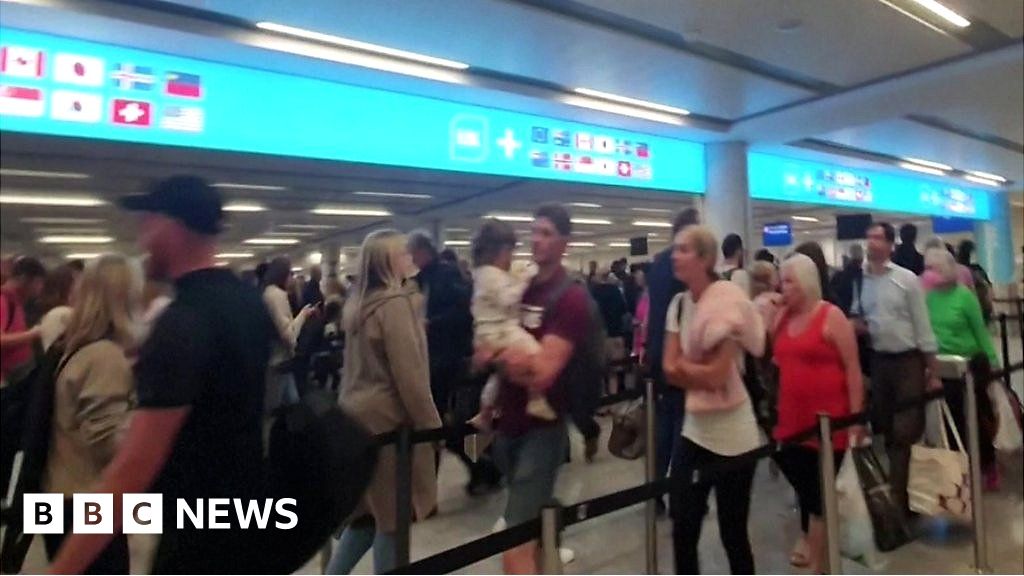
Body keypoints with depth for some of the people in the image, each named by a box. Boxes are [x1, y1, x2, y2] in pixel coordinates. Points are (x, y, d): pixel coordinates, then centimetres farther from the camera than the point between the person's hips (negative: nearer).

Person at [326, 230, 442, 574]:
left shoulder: (359, 304, 9)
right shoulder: (396, 303, -18)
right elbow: (409, 374, -20)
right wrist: (431, 423, -11)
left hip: (360, 416, 9)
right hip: (389, 420, -8)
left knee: (369, 511, 19)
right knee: (392, 515, 6)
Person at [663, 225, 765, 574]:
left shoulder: (728, 298, -15)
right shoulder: (679, 304, 5)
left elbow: (717, 375, -20)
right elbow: (669, 371, 0)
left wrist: (684, 365, -6)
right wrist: (700, 372, -16)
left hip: (731, 434, -6)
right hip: (694, 429, 6)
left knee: (733, 534, 9)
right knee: (682, 531, 10)